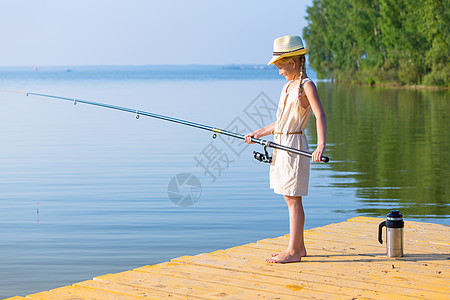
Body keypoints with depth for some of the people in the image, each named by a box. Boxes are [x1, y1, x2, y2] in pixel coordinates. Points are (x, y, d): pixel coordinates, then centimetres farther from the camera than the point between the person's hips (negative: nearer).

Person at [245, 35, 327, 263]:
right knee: (291, 199, 12)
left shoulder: (306, 86, -11)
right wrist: (258, 133, 19)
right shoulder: (288, 87, 16)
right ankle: (298, 247, 20)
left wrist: (321, 146, -33)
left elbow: (320, 116, -22)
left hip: (294, 145, -9)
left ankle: (293, 251, -2)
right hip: (281, 146, 9)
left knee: (293, 199, -6)